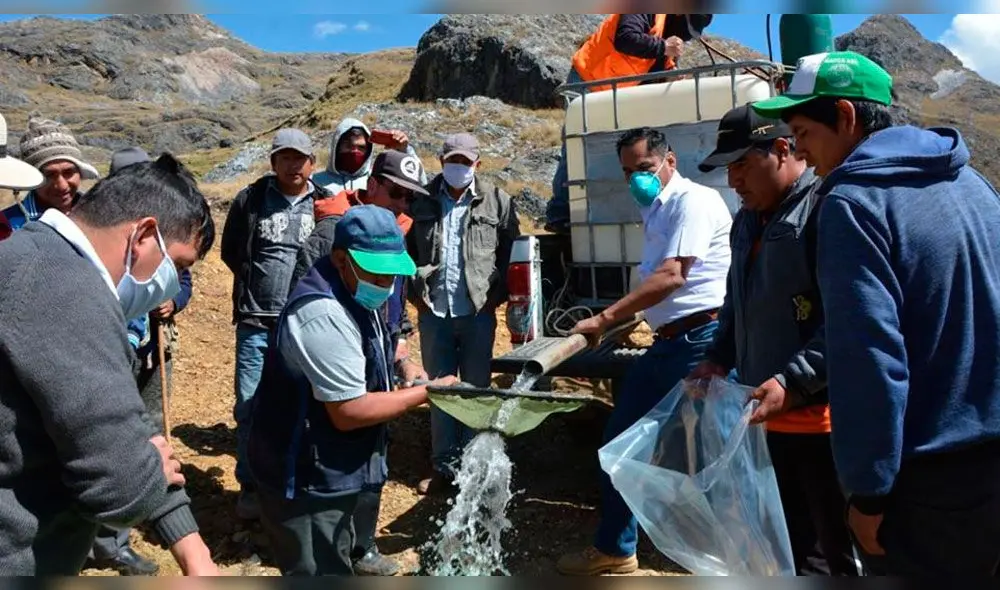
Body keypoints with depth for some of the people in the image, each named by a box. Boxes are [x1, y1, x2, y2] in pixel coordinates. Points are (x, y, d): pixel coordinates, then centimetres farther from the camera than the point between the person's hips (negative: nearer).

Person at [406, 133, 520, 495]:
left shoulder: (497, 202, 0)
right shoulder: (422, 201, 2)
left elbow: (511, 253, 4)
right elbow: (406, 248, 8)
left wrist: (496, 295, -2)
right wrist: (415, 293, 2)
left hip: (477, 312, -1)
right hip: (433, 312, 1)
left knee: (476, 389, 9)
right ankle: (444, 466, 21)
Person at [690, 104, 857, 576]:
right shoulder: (748, 220, 14)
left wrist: (792, 381, -26)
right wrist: (719, 358, 10)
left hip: (823, 415, -8)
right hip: (766, 414, 8)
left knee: (841, 550, 6)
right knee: (786, 545, 21)